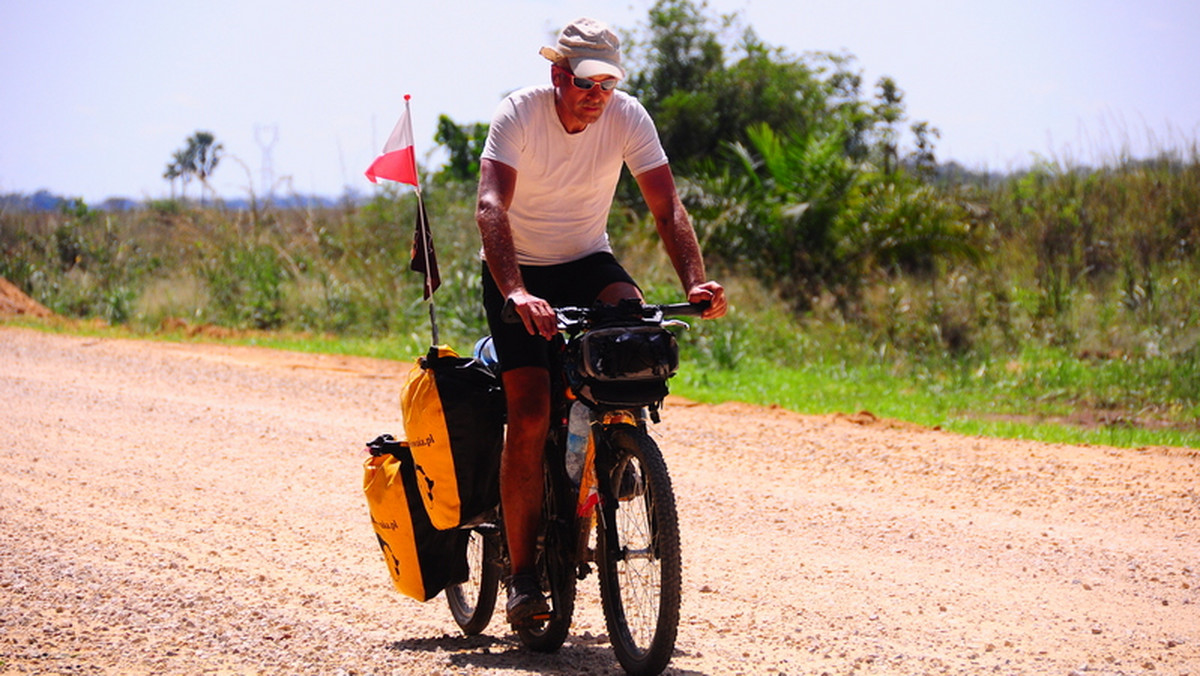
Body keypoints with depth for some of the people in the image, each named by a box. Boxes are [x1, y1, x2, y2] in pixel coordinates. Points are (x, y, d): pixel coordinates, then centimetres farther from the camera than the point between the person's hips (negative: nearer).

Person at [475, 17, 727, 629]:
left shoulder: (628, 118, -14)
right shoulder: (519, 113, -22)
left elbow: (668, 210, -17)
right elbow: (491, 208, -35)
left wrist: (695, 283, -34)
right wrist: (517, 294, -50)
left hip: (586, 261, 3)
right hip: (520, 270, -3)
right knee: (530, 416, -15)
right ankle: (522, 576, -6)